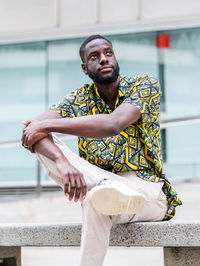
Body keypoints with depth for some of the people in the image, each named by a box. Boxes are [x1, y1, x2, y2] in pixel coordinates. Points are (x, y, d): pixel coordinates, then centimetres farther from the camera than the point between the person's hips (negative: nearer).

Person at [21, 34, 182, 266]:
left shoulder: (144, 86, -3)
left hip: (147, 190, -5)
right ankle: (109, 189, -44)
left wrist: (47, 125, -22)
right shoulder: (79, 100, 6)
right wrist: (62, 162, -36)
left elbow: (113, 124, -24)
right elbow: (32, 129, -13)